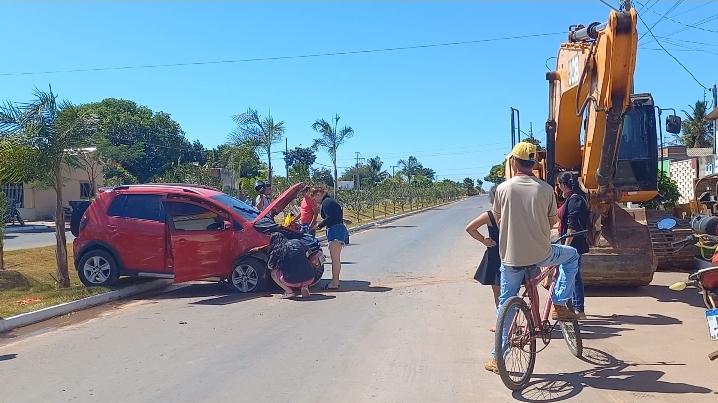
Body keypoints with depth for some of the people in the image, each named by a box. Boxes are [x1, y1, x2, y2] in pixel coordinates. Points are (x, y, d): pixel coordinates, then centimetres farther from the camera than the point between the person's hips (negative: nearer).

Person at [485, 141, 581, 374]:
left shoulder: (503, 188, -4)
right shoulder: (545, 189, -5)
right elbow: (553, 221, 6)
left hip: (510, 257, 1)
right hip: (540, 254, -1)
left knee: (505, 305, 14)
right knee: (571, 256, 29)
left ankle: (497, 356, 16)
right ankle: (560, 305, 23)